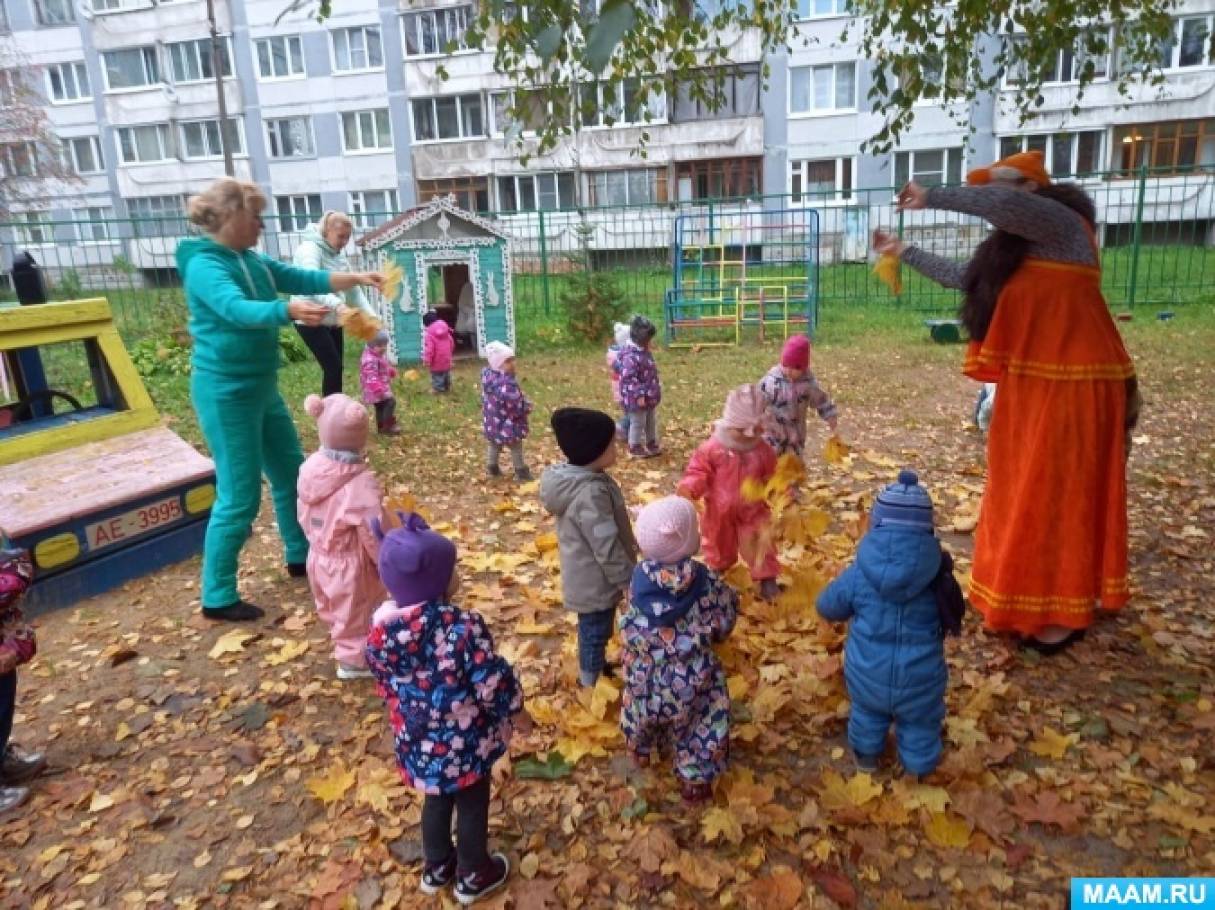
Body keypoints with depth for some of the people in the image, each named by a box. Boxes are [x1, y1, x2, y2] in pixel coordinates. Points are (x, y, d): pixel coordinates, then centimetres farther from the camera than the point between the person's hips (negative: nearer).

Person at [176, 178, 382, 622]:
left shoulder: (253, 260, 7)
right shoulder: (203, 265, -17)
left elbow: (305, 279, 12)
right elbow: (237, 310, -35)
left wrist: (357, 278, 2)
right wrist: (289, 310, -52)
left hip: (262, 386, 9)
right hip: (226, 392, -9)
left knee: (291, 473, 18)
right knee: (240, 495, -5)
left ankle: (301, 557, 37)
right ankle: (217, 597, 9)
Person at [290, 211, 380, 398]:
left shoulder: (340, 255, 10)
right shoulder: (310, 249, -16)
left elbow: (353, 288, 11)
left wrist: (370, 314, -4)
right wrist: (337, 305, -51)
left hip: (332, 320, 8)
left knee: (335, 368, 10)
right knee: (334, 367, -11)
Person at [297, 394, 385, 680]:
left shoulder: (310, 468, -11)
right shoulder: (360, 483, -33)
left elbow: (304, 516, 4)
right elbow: (374, 534, -25)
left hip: (320, 558, 8)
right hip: (350, 566, -8)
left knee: (332, 610, 29)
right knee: (355, 614, 15)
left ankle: (345, 645, 51)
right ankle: (354, 659, 32)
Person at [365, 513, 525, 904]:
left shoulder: (381, 629, -11)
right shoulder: (463, 626, -29)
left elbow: (384, 684, 3)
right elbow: (492, 682, -22)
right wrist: (517, 711, -4)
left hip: (416, 739, 5)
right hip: (464, 739, -5)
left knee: (436, 799, 28)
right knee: (472, 803, 19)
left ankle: (437, 867, 47)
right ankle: (474, 875, 38)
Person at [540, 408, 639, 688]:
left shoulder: (573, 477, -2)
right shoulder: (591, 493, -34)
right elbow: (606, 547, -29)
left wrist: (629, 540, 23)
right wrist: (628, 581, -19)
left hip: (587, 576, 9)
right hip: (596, 581, -9)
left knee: (593, 630, 28)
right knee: (596, 631, 12)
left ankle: (596, 666, 48)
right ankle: (593, 682, 31)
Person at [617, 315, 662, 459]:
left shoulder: (645, 352, 7)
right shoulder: (631, 356, -26)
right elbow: (628, 378, -29)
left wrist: (656, 389, 23)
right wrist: (639, 395, -28)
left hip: (650, 396, 10)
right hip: (637, 398, -10)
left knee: (652, 421, 21)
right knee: (637, 423, 5)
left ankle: (652, 444, 37)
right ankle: (635, 447, 20)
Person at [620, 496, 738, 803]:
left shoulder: (640, 577, -16)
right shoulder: (706, 581, -23)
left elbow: (630, 624, -3)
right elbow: (722, 627, -10)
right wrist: (729, 597, 7)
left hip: (644, 672, 4)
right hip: (691, 677, -3)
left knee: (644, 709, 32)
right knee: (695, 726, 21)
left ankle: (642, 752, 58)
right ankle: (694, 779, 37)